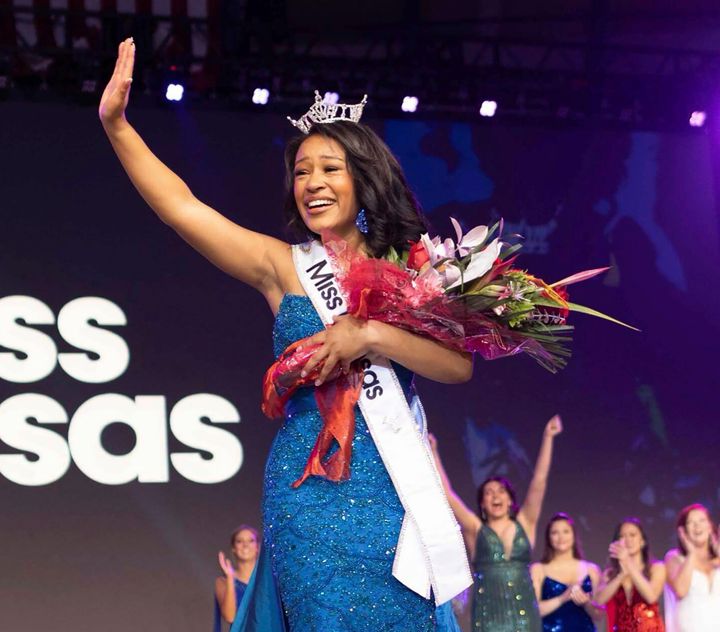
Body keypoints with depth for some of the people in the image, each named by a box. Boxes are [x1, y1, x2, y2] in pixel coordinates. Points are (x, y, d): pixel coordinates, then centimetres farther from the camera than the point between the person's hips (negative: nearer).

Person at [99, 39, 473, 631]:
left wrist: (371, 335, -16)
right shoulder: (284, 266, 5)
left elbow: (460, 364, -4)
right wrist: (117, 125, -12)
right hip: (310, 491, -1)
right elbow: (182, 207, -4)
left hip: (394, 491, 2)